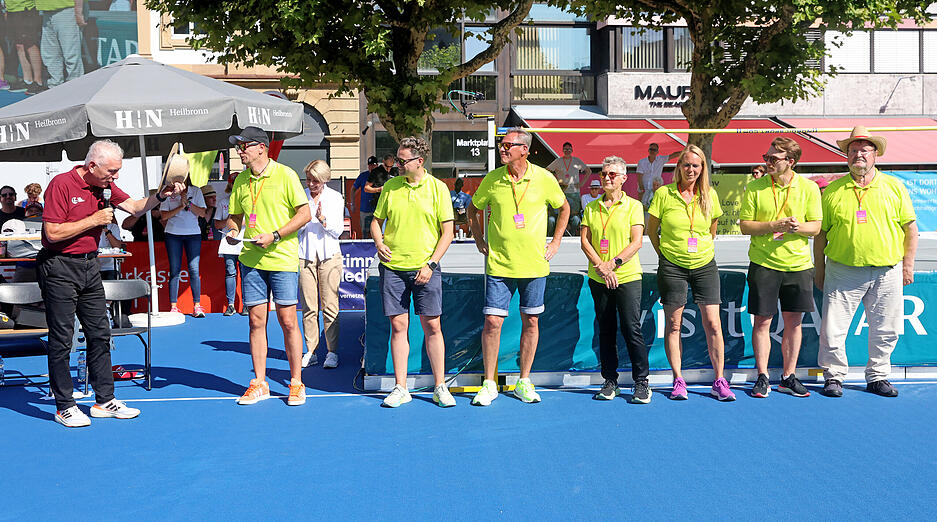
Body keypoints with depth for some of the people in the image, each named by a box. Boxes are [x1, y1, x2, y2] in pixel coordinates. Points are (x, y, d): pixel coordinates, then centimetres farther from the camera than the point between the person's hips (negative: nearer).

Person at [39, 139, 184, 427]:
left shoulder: (104, 186, 7)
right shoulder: (61, 184, -16)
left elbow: (134, 207, 10)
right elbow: (53, 233, -20)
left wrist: (160, 196, -8)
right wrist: (94, 220, -17)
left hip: (89, 265, 8)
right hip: (59, 268, -8)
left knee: (100, 333, 9)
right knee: (61, 338, -1)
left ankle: (105, 400, 17)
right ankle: (64, 406, 7)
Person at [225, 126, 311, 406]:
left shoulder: (285, 175, -5)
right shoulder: (241, 181, 10)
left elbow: (304, 213, -7)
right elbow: (234, 215, 20)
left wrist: (274, 236, -14)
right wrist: (232, 231, -3)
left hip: (282, 259, -4)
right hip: (251, 260, 5)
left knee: (288, 321, -1)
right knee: (256, 321, 6)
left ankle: (296, 383, 10)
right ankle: (259, 384, 15)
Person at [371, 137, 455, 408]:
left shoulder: (438, 188, -1)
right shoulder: (390, 186, 7)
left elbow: (447, 231, -1)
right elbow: (376, 221, 17)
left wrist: (431, 264, -8)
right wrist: (379, 243, -4)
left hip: (425, 269, -2)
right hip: (392, 267, 2)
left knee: (432, 327, 0)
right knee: (398, 326, 3)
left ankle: (440, 387, 11)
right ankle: (400, 388, 12)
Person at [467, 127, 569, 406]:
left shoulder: (544, 178, -3)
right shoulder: (492, 180, -1)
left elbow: (564, 208, 14)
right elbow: (473, 208, 16)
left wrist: (555, 242, 9)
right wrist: (479, 240, 9)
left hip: (534, 265, 0)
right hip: (499, 265, 0)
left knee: (530, 322, 7)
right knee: (492, 322, -4)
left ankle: (524, 382, 20)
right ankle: (489, 384, 9)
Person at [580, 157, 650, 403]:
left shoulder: (633, 206, 2)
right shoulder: (591, 207, 11)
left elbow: (636, 242, -5)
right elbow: (584, 241, 4)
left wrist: (613, 263, -15)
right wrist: (601, 266, -9)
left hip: (627, 277, -3)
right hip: (598, 279, 3)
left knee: (631, 329, -7)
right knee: (606, 330, 7)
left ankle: (641, 382, 2)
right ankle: (610, 381, 15)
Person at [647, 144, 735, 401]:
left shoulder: (709, 195, 4)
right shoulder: (663, 194, -3)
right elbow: (651, 230, 5)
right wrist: (664, 253, 5)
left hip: (705, 265, 2)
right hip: (672, 267, -2)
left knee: (713, 324, -2)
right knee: (673, 325, 2)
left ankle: (719, 382, 7)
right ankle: (678, 381, 12)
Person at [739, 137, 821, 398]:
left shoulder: (809, 188, 2)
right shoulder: (755, 188, -1)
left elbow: (816, 227, 2)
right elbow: (745, 225, -3)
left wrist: (798, 227, -19)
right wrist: (774, 225, -17)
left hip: (798, 265, 1)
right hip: (763, 264, -1)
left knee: (793, 322, 6)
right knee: (762, 321, 1)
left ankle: (788, 377, 18)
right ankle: (762, 378, 11)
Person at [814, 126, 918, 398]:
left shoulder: (894, 187, 6)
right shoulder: (833, 190, 3)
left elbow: (910, 228, 9)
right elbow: (820, 233, 7)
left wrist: (908, 265, 4)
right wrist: (819, 270, 6)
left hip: (887, 273, 1)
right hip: (843, 271, -1)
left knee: (885, 330, 8)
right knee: (833, 329, -2)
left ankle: (877, 377, 24)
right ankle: (834, 375, 14)